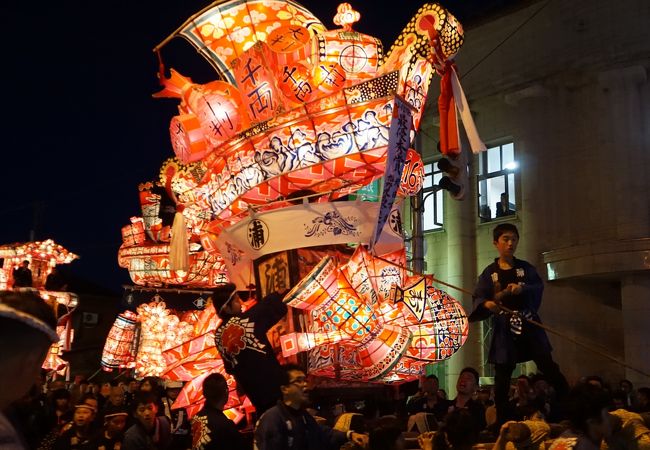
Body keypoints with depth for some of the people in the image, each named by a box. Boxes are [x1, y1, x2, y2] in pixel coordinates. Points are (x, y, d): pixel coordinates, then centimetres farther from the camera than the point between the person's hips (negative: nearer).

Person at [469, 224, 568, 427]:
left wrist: (522, 288, -24)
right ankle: (502, 422, 9)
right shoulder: (489, 273, 5)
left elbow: (539, 287, -4)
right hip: (504, 329, 0)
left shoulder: (525, 267, 9)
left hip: (529, 324, 1)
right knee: (502, 377, 1)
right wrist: (487, 304, -27)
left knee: (548, 366, -8)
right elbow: (478, 298, -5)